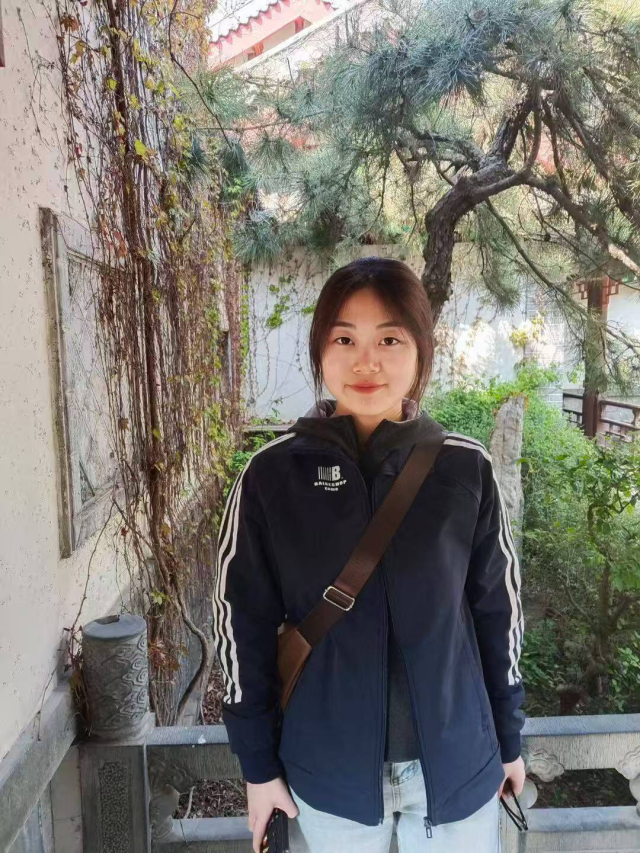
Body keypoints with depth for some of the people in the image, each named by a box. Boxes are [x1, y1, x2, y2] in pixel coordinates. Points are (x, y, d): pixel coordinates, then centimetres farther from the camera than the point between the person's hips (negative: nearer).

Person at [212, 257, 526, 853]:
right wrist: (258, 762, -1)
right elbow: (243, 622, -5)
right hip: (327, 767, 0)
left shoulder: (466, 468, -10)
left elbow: (497, 607, 0)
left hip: (458, 763, 1)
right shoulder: (271, 474, -13)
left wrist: (508, 738, 7)